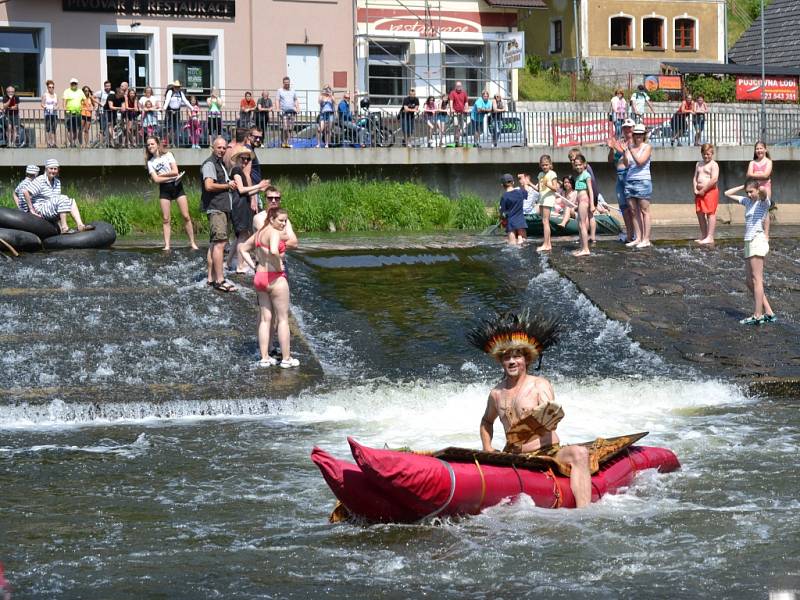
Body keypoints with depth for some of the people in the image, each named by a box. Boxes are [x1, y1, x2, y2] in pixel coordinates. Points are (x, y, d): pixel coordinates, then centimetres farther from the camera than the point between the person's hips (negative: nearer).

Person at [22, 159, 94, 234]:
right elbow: (25, 191, -19)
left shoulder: (57, 182, 13)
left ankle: (80, 225, -17)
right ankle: (64, 228, -28)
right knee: (63, 199, -25)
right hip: (40, 210, -8)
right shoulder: (40, 181, -12)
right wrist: (31, 209, -19)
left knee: (71, 202, -1)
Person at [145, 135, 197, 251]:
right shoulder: (150, 162, 7)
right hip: (164, 189, 2)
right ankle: (167, 246, -4)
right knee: (166, 219, -4)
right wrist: (172, 176, -13)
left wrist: (161, 174, -7)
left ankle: (192, 243, -3)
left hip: (176, 186, -2)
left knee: (186, 216, -6)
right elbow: (156, 179, -6)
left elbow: (175, 171, -7)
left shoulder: (168, 155, 4)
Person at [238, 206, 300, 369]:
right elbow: (274, 251, -35)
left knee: (265, 319, 13)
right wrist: (279, 266, -18)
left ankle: (264, 358, 15)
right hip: (275, 278, -8)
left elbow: (243, 248, 22)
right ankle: (286, 359, 7)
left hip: (259, 278, 8)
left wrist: (254, 266, 14)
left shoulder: (259, 233, 11)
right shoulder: (274, 232, -16)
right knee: (283, 319, 3)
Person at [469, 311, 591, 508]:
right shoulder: (496, 394, 10)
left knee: (579, 453, -33)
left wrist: (551, 418, -43)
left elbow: (551, 425, -18)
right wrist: (487, 449, 13)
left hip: (548, 454, -4)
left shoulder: (540, 385, -3)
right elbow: (487, 421, 31)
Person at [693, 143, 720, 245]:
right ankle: (703, 236, 18)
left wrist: (703, 190, -16)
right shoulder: (699, 164, 18)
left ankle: (710, 237, -13)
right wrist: (695, 190, -1)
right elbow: (695, 178, 16)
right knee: (700, 213, 9)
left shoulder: (713, 165, -6)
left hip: (710, 191, -8)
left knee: (710, 213, -10)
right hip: (700, 192, 8)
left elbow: (714, 179, -17)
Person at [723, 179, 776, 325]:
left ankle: (757, 316, -9)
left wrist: (760, 186, -6)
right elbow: (728, 194, 26)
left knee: (757, 280, -9)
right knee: (749, 281, 7)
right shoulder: (747, 201, 17)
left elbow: (763, 190, -29)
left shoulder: (763, 201, -5)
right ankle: (768, 313, 9)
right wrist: (743, 186, 16)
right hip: (749, 242, 9)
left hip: (758, 241, -9)